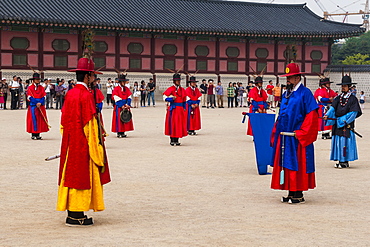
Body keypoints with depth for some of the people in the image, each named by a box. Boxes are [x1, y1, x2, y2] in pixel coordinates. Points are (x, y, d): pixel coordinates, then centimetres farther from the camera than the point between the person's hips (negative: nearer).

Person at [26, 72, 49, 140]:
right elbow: (29, 97, -7)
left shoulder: (41, 88, 11)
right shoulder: (30, 88, 0)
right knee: (33, 119, -7)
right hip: (33, 106, -4)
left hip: (41, 106, 4)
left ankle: (37, 134, 9)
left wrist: (40, 103, -13)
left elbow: (43, 97, 5)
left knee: (40, 119, 2)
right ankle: (33, 135, -2)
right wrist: (36, 103, -17)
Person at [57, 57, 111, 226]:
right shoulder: (86, 95, -16)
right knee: (81, 176, -3)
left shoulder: (70, 94, 9)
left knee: (71, 175, 11)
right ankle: (77, 216, -1)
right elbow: (89, 125, -18)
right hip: (82, 145, -9)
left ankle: (72, 214, 17)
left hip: (69, 144, 9)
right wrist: (96, 147, -13)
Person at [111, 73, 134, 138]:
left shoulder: (127, 89, 11)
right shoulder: (116, 89, -4)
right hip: (119, 107, -5)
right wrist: (122, 106, -17)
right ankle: (118, 133, -2)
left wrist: (127, 104, -12)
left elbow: (129, 97, 5)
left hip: (125, 106, 5)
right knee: (119, 119, -5)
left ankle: (123, 132, 9)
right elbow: (117, 99, -11)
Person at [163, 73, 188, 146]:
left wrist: (184, 108, 11)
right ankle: (172, 140, 3)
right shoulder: (170, 89, -5)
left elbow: (184, 100, 19)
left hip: (180, 109, 5)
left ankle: (176, 140, 13)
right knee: (172, 123, -4)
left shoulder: (182, 90, 12)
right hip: (173, 108, -5)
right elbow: (165, 97, -8)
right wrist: (172, 99, -23)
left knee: (179, 123, 5)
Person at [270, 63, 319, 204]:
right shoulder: (286, 94, 15)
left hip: (297, 139, -8)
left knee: (298, 166, -3)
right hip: (283, 138, 8)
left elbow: (312, 115, -13)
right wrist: (276, 132, 11)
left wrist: (300, 133, -17)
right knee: (286, 165, 9)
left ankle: (299, 195, 4)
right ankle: (291, 194, 17)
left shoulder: (305, 93, -8)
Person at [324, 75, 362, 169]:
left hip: (347, 125, -5)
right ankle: (340, 160, 11)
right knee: (337, 142, 5)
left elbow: (353, 113, -8)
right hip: (337, 125, 6)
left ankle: (345, 162, -2)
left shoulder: (353, 99, -3)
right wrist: (327, 115, -14)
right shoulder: (338, 98, 13)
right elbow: (333, 107, 3)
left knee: (345, 142, -6)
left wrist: (344, 120, -16)